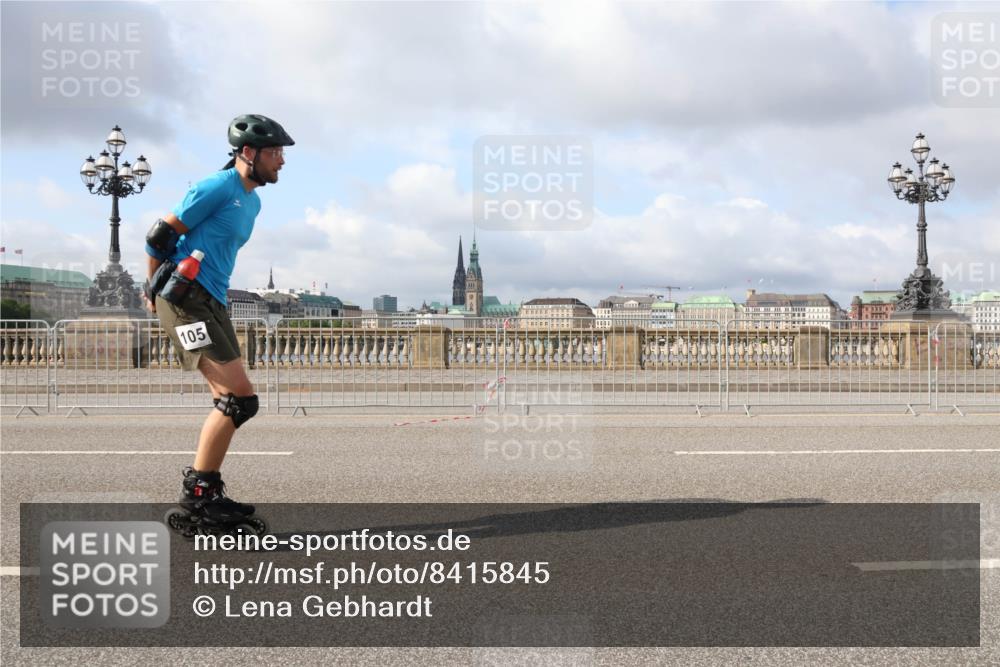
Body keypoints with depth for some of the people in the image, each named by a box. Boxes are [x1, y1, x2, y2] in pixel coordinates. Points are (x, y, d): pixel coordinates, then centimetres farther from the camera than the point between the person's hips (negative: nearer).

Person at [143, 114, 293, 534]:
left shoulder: (252, 200, 17)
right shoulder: (218, 188, -11)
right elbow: (161, 236, -9)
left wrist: (157, 290, 23)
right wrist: (155, 287, 6)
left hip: (211, 302, 10)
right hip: (186, 296, -10)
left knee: (229, 403, 10)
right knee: (240, 399, -15)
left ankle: (207, 499, 18)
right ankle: (194, 501, -9)